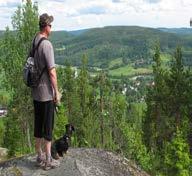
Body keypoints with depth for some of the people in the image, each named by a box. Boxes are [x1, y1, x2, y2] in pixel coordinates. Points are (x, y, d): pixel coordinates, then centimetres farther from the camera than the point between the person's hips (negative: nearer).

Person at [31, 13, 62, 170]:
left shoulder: (33, 42, 6)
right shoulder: (47, 44, -18)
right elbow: (52, 71, -19)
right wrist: (57, 92, -10)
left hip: (36, 92, 8)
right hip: (47, 93, -7)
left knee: (38, 124, 15)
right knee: (48, 126, 2)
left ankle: (40, 156, 27)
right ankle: (48, 160, 12)